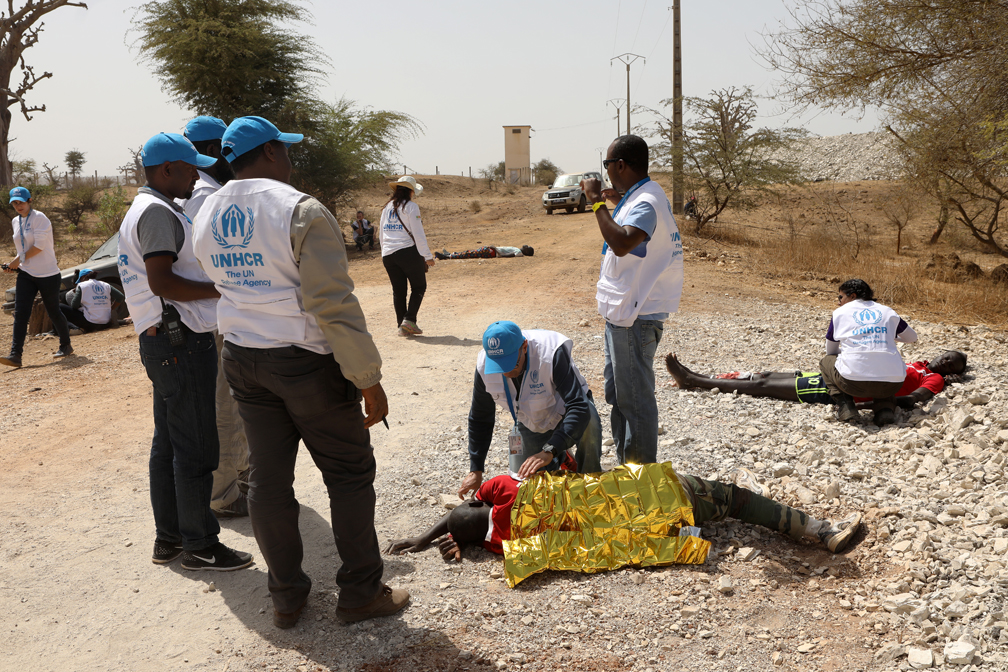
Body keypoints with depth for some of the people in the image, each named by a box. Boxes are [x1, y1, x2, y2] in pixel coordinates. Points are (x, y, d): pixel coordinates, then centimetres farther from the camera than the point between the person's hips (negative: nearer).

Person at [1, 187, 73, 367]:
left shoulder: (39, 218, -10)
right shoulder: (15, 222, 13)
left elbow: (39, 246, -17)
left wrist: (19, 259, -13)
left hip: (47, 274, -6)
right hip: (25, 274, 6)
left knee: (53, 312, 4)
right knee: (20, 314, -6)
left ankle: (66, 346, 24)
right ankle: (15, 355, -11)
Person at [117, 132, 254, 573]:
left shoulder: (143, 211, 20)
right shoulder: (158, 212, -14)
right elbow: (161, 281, -23)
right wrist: (222, 289, -18)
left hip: (163, 341, 11)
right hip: (181, 341, -11)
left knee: (169, 442, 15)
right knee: (195, 446, -4)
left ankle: (168, 538, 24)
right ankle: (199, 545, 4)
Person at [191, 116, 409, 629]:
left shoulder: (206, 217, 6)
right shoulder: (301, 211, -17)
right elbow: (334, 307, -21)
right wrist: (369, 380, -17)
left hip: (242, 360, 7)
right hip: (306, 360, -6)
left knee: (268, 477, 12)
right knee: (349, 473, 8)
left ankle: (286, 597, 24)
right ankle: (360, 592, 17)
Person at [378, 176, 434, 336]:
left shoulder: (387, 207, 13)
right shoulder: (410, 207, -5)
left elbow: (381, 234, 17)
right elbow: (418, 234, -10)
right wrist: (427, 256, -7)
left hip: (388, 255, 6)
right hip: (408, 252, -6)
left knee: (398, 290, 12)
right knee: (419, 287, 6)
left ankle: (401, 326, 11)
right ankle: (409, 319, -7)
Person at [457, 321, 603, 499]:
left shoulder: (552, 353, -38)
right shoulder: (484, 366, -23)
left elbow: (579, 407, -46)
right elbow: (480, 418, -7)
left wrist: (549, 451, -56)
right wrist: (475, 471, -9)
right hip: (531, 425, 4)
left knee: (588, 421, -38)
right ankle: (560, 460, 28)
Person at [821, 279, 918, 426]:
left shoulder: (839, 313, 14)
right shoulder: (888, 312, 20)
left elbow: (830, 351, 24)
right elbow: (912, 338, 35)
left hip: (853, 382, -2)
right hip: (891, 384, 2)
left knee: (826, 361, 28)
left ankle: (844, 405, 7)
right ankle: (884, 407, 12)